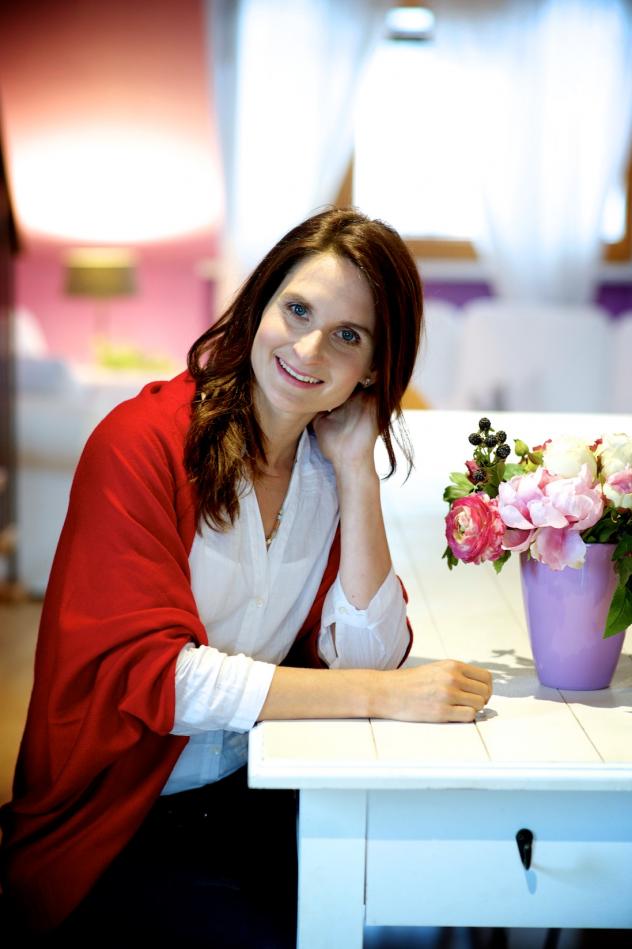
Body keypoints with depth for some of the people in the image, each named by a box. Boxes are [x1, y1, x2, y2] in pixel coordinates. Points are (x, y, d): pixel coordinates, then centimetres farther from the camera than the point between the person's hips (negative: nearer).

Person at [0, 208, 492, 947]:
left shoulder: (333, 463, 3)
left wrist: (357, 469, -12)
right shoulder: (141, 443, -15)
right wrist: (386, 694, -26)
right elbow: (152, 674, -22)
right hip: (111, 829, -5)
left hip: (249, 797, 5)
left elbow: (367, 654, -6)